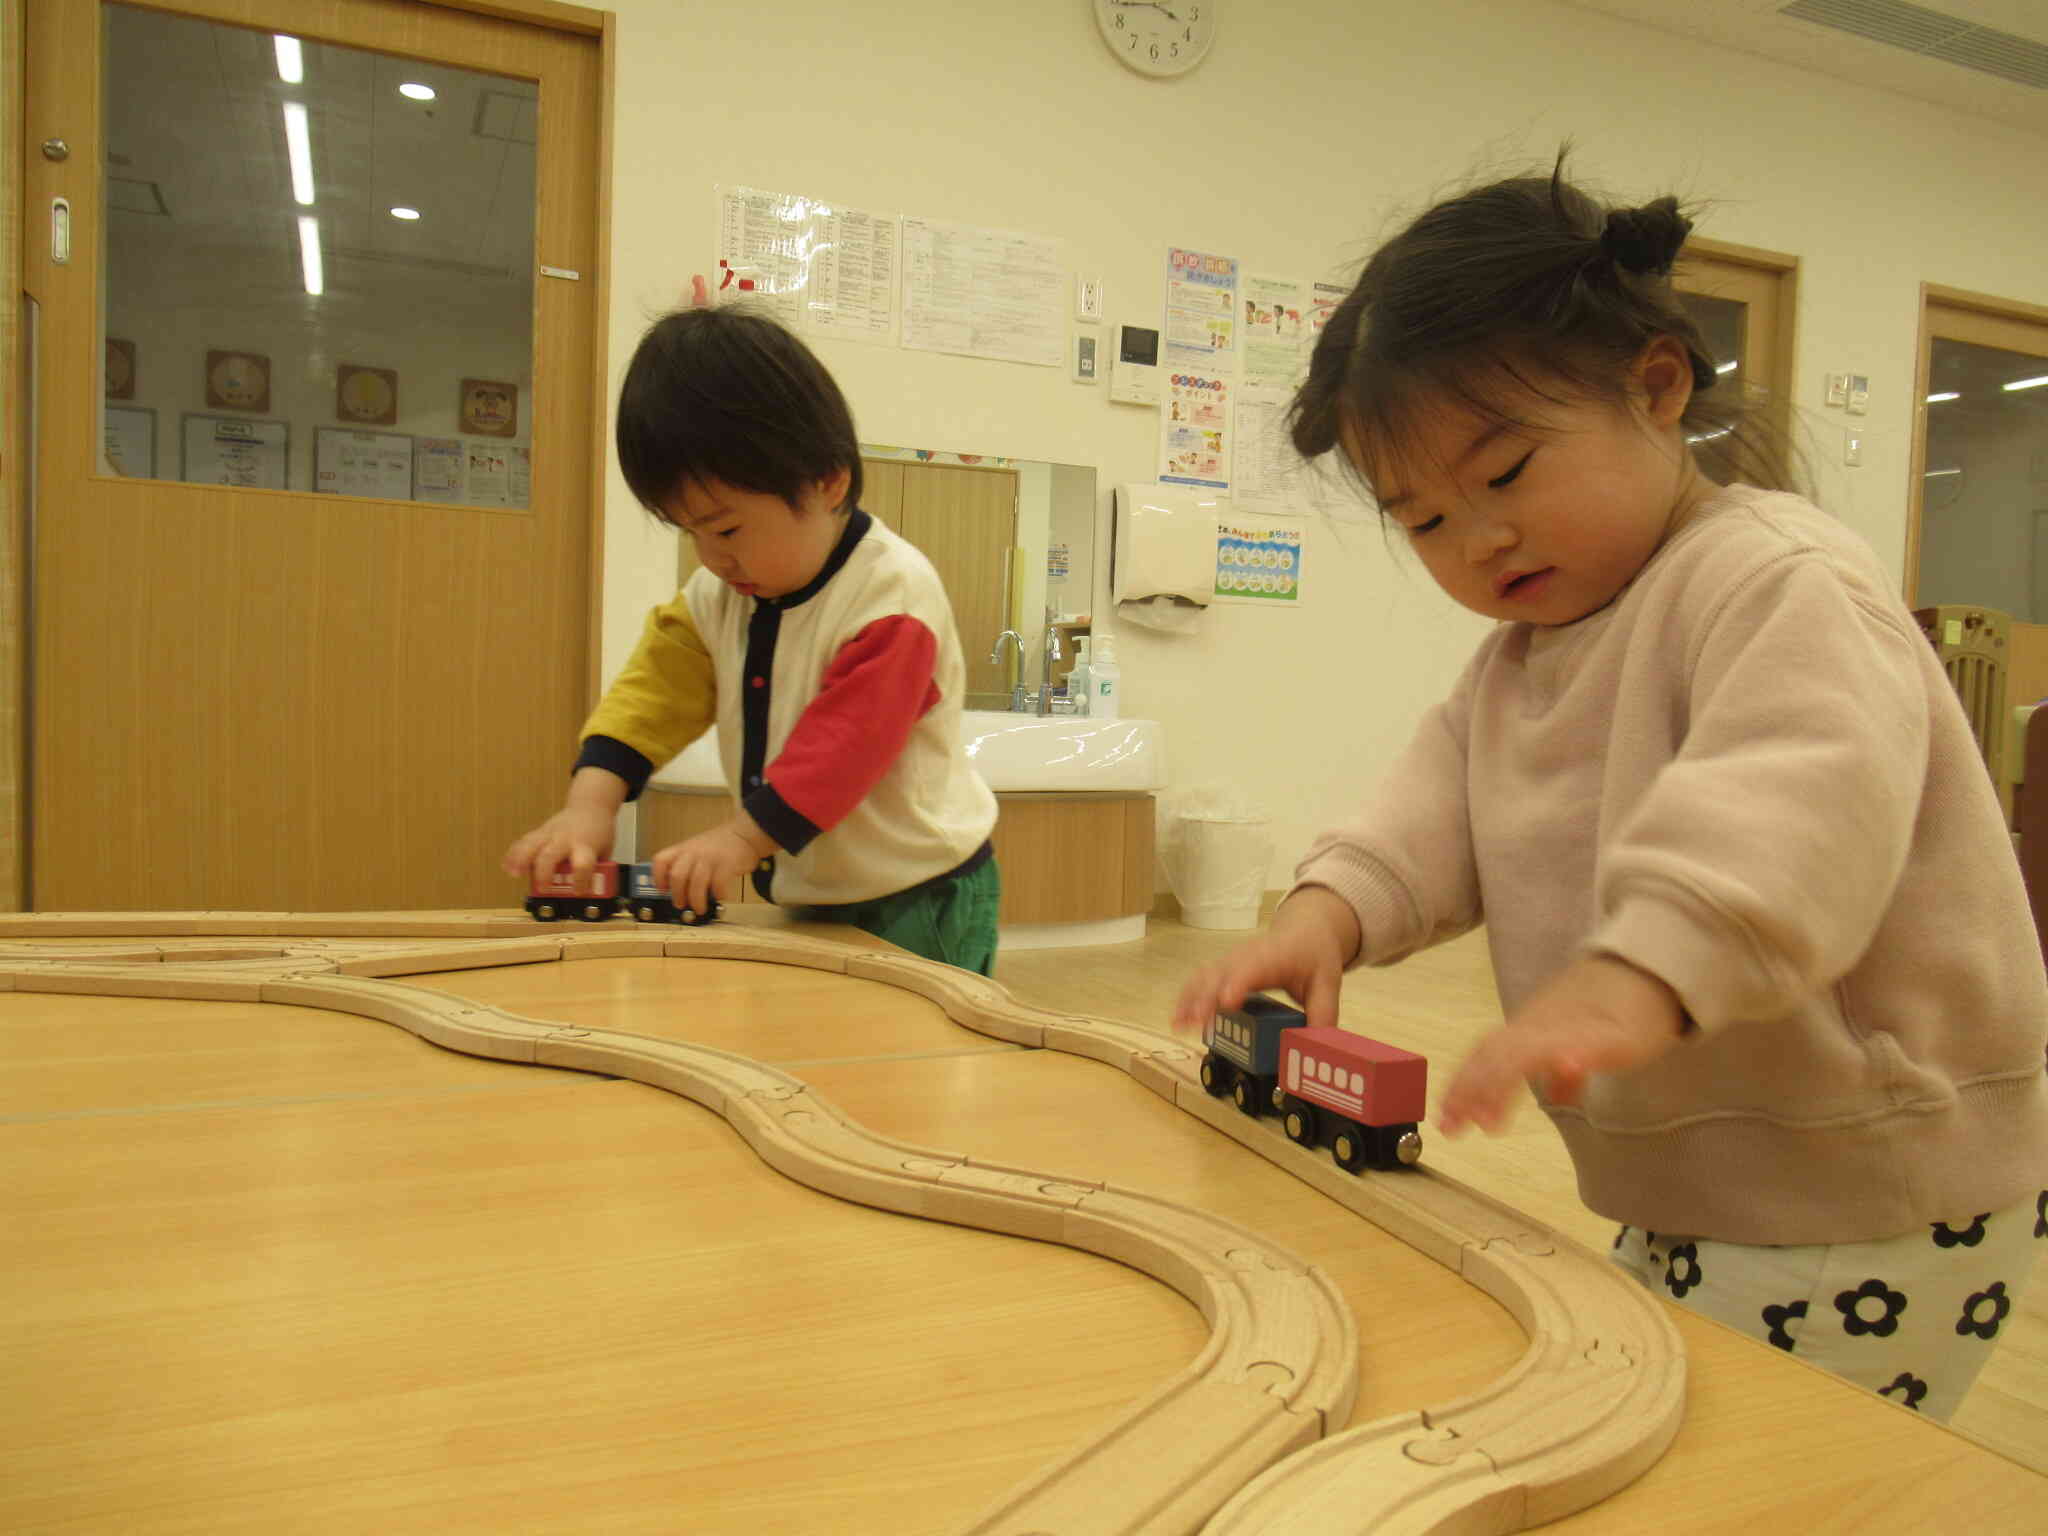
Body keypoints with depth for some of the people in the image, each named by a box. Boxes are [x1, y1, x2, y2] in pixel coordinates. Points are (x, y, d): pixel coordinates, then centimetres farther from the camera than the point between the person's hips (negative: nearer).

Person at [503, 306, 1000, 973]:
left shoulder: (894, 593, -21)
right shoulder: (718, 594, 3)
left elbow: (847, 740, -27)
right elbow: (659, 685, -2)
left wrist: (746, 836, -31)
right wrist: (591, 800, -16)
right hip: (800, 897, 7)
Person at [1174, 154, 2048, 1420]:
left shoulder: (1781, 579, -20)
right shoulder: (1521, 656, 10)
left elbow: (1805, 798, -36)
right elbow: (1446, 798, 1)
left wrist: (1634, 976, -51)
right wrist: (1329, 907, -18)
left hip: (1865, 1207, -9)